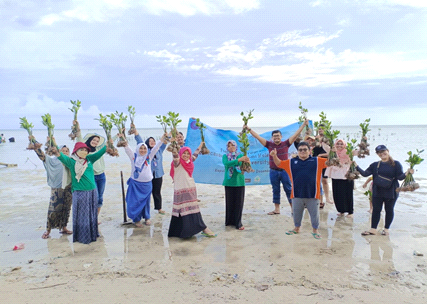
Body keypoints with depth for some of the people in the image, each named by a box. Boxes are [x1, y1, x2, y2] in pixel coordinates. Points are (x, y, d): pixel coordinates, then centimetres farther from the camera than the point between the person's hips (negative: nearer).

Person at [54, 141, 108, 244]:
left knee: (92, 214, 14)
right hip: (80, 192, -5)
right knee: (82, 216, 3)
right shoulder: (71, 161, -5)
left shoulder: (89, 159, 7)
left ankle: (92, 234, 28)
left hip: (92, 191, 5)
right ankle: (82, 237, 15)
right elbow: (64, 158, -22)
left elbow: (99, 153, 4)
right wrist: (58, 154, -43)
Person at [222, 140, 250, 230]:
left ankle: (238, 223, 8)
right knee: (229, 202, 5)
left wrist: (247, 162, -33)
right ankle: (229, 221, 20)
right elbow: (226, 163, -17)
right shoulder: (225, 156, 4)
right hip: (229, 182, 0)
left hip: (239, 182, 0)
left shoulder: (240, 155, 6)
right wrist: (239, 160, -29)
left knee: (239, 202, 0)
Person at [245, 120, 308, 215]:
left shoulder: (286, 144, -1)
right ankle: (277, 209, 19)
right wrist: (249, 129, -5)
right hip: (273, 171, 2)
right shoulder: (269, 144, 1)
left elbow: (296, 135, -4)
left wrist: (303, 125, -9)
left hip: (284, 171, -1)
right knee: (275, 190, 10)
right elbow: (258, 137, -1)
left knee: (288, 189, 4)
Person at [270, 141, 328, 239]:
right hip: (297, 195, 2)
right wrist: (275, 156, -9)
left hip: (312, 195, -2)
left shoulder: (317, 161, 2)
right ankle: (297, 228, 38)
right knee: (296, 213, 17)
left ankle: (315, 230, 31)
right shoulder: (291, 162, 5)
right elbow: (279, 163, 7)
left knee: (314, 213, 11)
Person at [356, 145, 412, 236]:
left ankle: (386, 229, 24)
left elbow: (400, 177, -7)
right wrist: (356, 166, -6)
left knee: (389, 210, 9)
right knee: (376, 210, 6)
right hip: (377, 192, 3)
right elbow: (365, 174, 2)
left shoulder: (395, 164, -2)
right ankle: (373, 229, 13)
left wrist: (407, 173, -26)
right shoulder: (375, 165, 6)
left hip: (391, 192, -2)